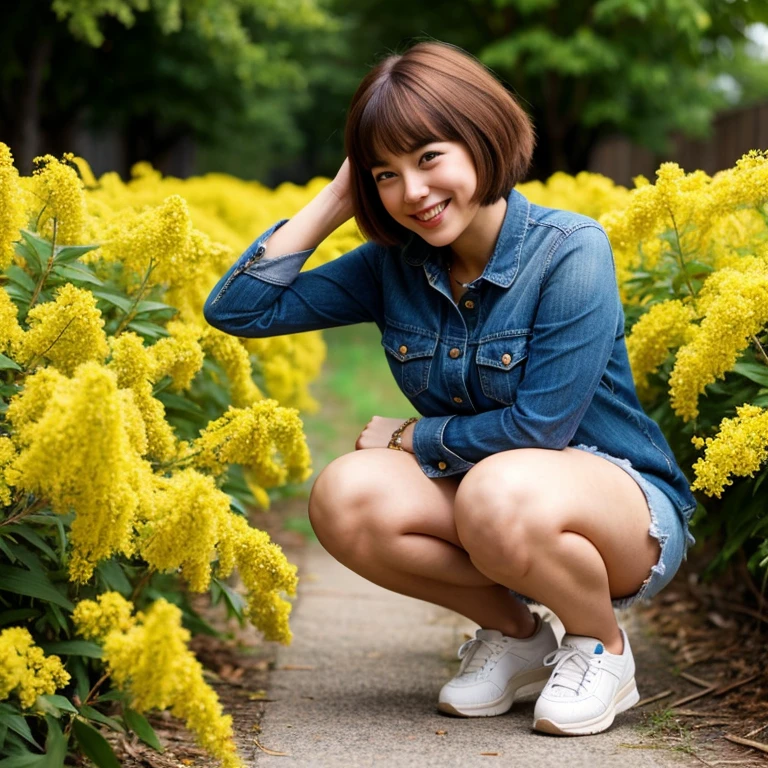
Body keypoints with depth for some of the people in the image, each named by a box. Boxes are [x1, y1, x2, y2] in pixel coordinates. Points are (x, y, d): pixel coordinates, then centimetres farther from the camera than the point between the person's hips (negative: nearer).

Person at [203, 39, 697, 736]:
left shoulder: (571, 252, -17)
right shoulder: (392, 265, -2)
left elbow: (540, 427, -21)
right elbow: (237, 309, -5)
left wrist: (409, 437, -10)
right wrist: (333, 201, -7)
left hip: (627, 506, -5)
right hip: (473, 494, 5)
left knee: (502, 491, -39)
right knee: (344, 496, -24)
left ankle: (604, 645, -6)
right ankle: (513, 632, 1)